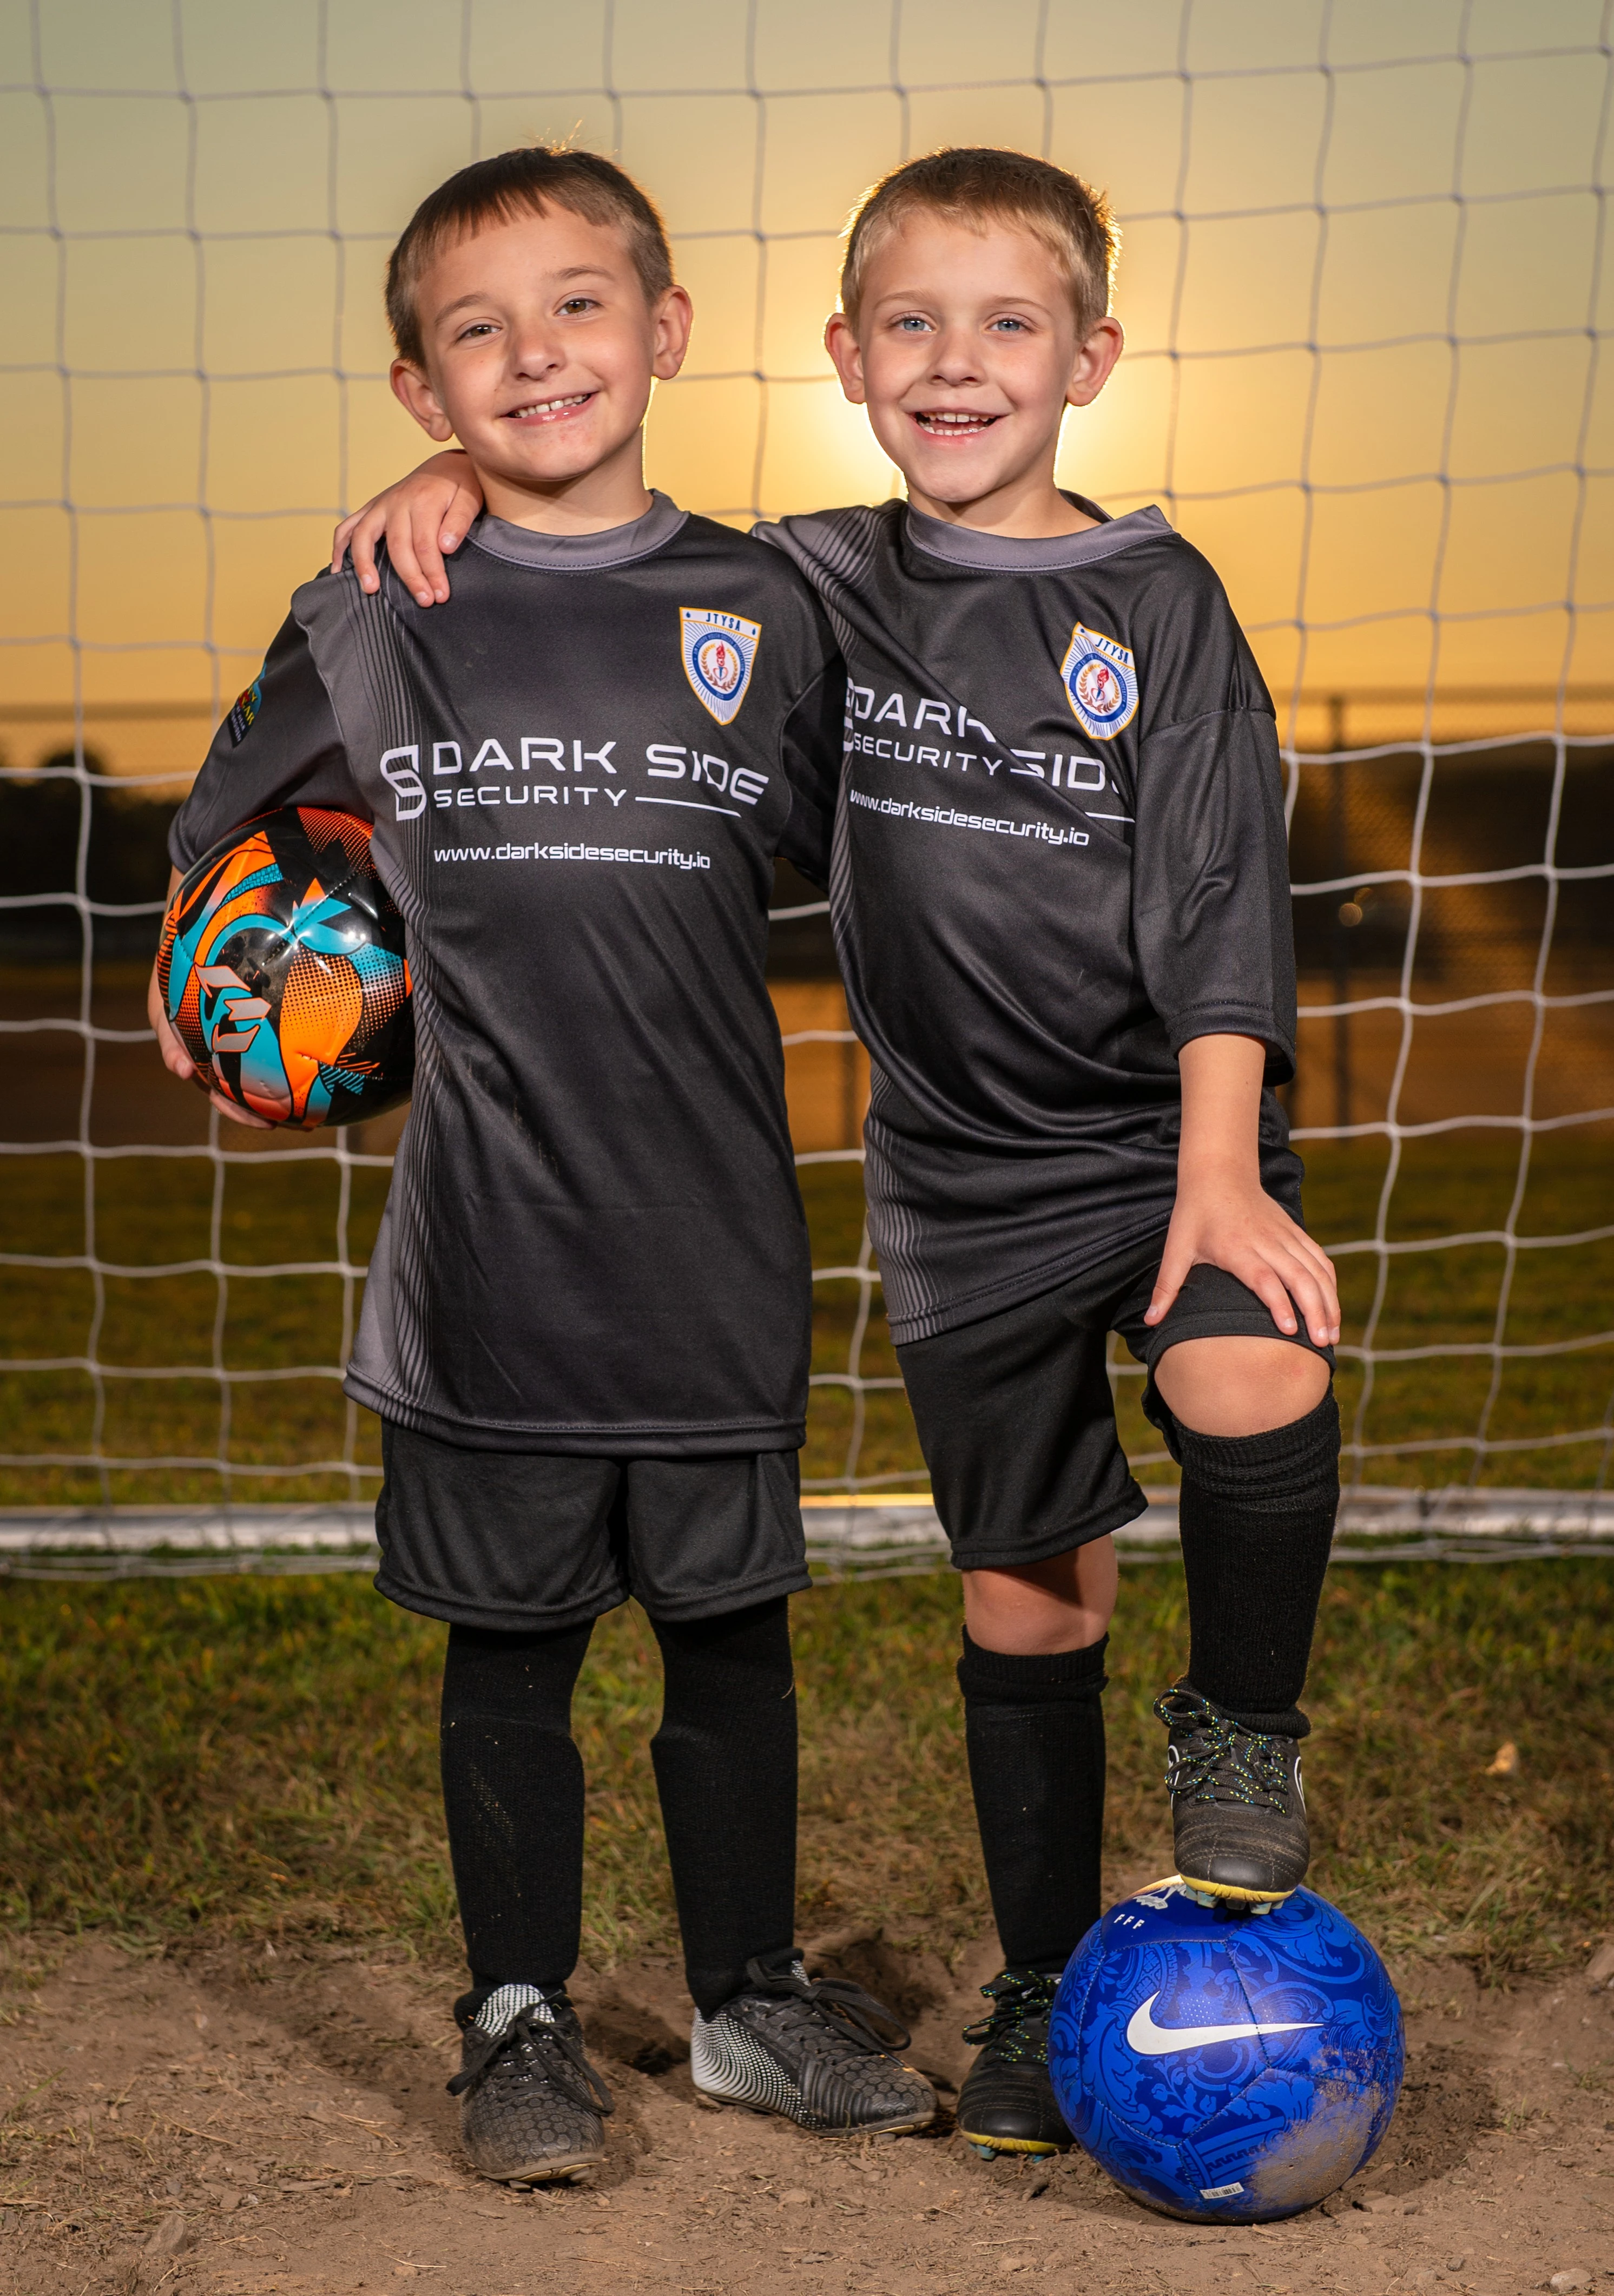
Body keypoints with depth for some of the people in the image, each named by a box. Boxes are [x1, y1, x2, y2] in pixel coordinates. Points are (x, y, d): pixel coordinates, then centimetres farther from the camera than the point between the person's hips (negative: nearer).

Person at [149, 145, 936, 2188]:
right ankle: (520, 2022, 28)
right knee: (510, 1644, 10)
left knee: (729, 1630, 12)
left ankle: (752, 2001, 31)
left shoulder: (767, 612, 3)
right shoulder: (370, 625, 1)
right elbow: (225, 833, 17)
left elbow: (850, 851, 16)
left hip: (717, 1238, 1)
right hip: (486, 1251, -1)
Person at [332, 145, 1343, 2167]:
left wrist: (1219, 1173, -18)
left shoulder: (1160, 604, -4)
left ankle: (1242, 1726, -1)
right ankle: (1044, 1982, 27)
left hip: (1166, 1129, -2)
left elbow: (1217, 906, -9)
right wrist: (461, 478, -5)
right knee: (1022, 1597, 8)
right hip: (962, 1168, 2)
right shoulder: (812, 589, 2)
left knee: (1257, 1393, -31)